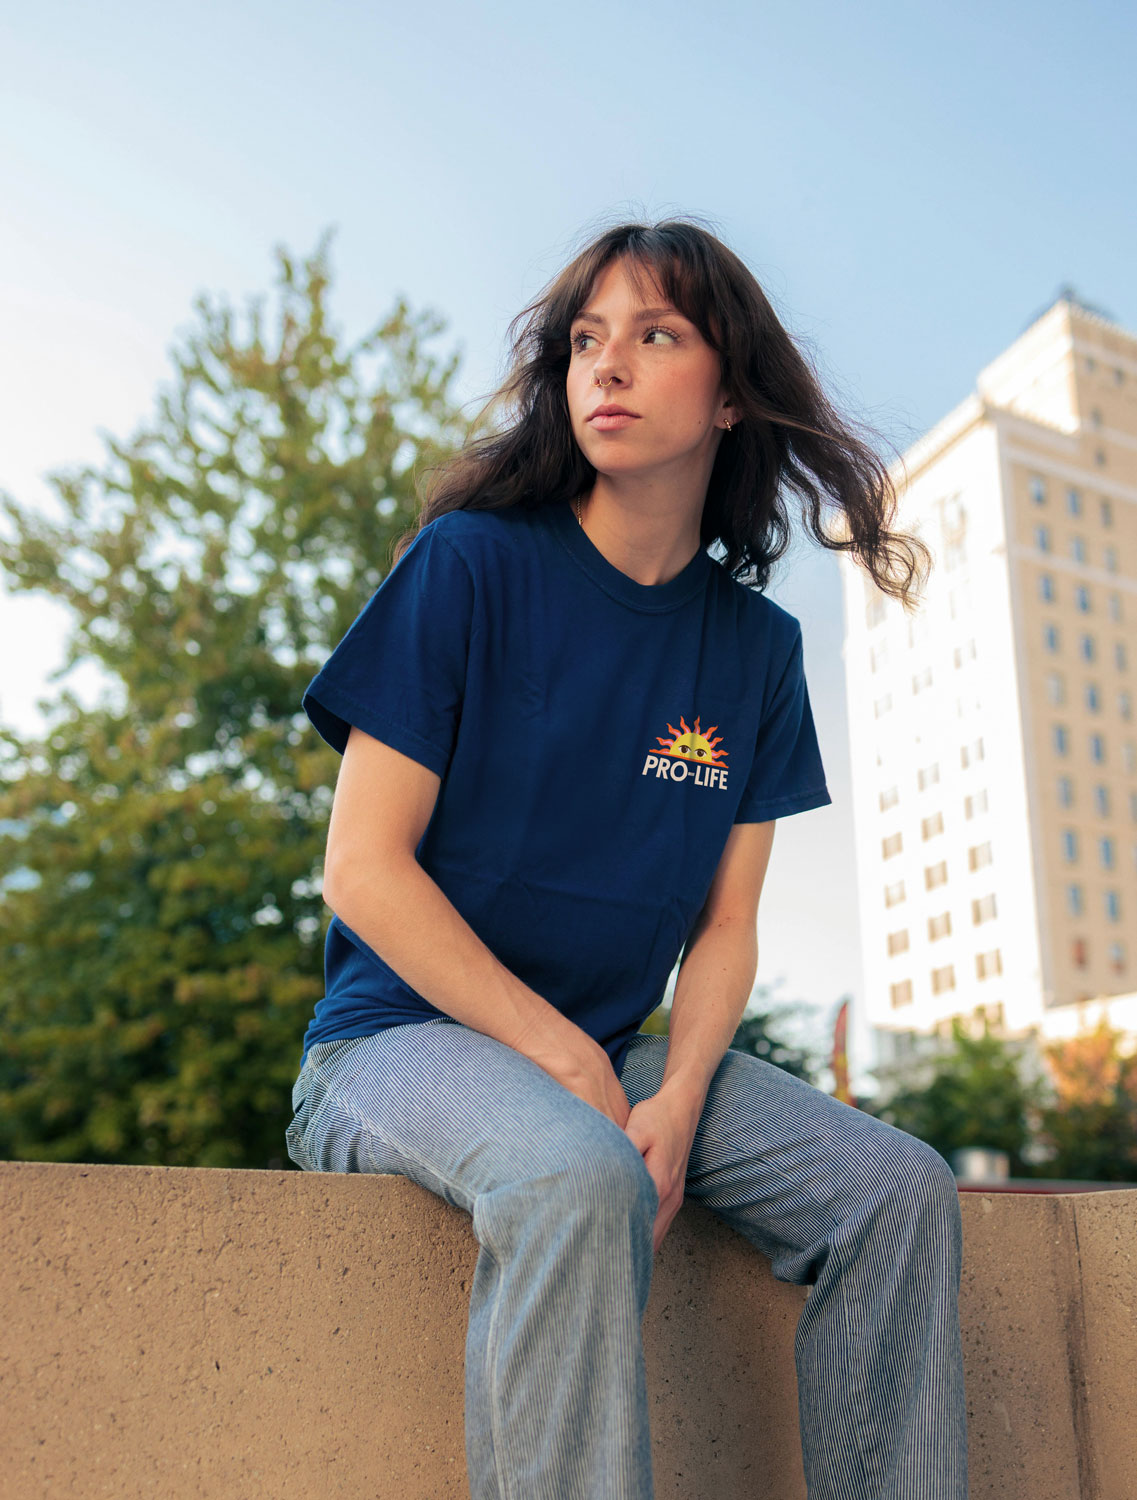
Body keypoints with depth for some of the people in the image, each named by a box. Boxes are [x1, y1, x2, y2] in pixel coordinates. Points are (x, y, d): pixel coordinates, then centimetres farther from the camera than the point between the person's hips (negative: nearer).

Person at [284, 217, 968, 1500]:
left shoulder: (756, 644, 6)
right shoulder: (472, 566, -8)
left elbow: (725, 925, 5)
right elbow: (363, 869, -12)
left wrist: (676, 1098, -15)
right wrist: (570, 1060, -16)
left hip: (606, 1055, 5)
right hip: (402, 1037, -4)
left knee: (901, 1190, -12)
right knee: (578, 1179, -36)